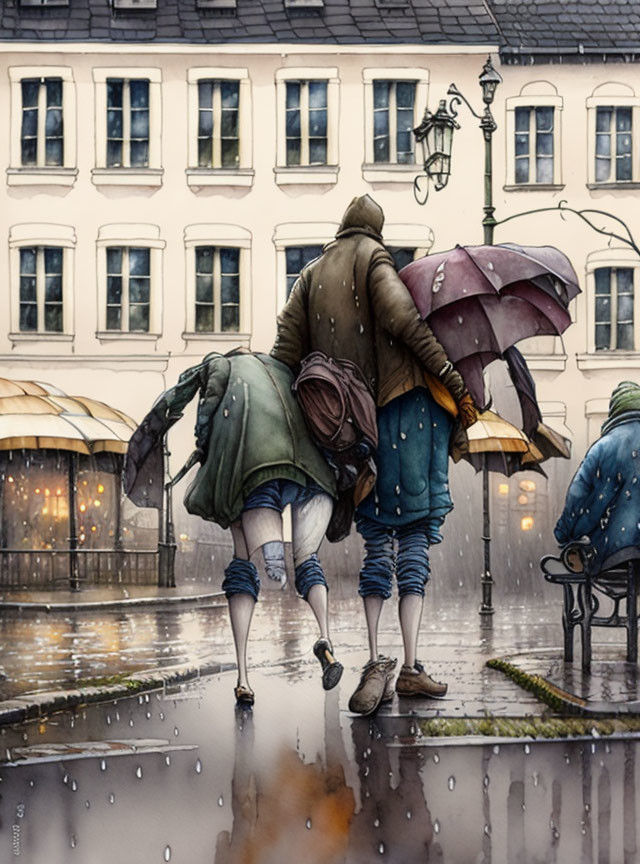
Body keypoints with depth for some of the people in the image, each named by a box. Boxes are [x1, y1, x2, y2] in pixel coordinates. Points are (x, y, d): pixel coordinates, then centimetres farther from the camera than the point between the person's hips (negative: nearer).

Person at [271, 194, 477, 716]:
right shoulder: (374, 257, 1)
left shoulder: (311, 276, 17)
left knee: (378, 540, 8)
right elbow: (401, 317, -14)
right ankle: (410, 666, -7)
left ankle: (376, 661, -5)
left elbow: (286, 352, 9)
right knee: (415, 536, -2)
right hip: (404, 404, -5)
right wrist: (452, 379, -14)